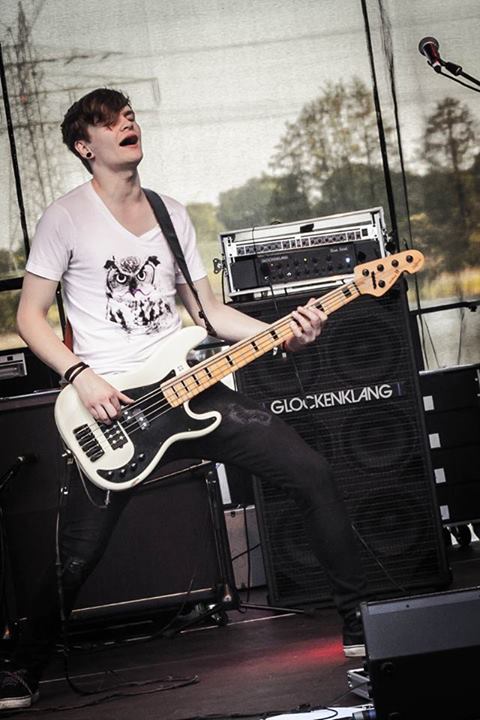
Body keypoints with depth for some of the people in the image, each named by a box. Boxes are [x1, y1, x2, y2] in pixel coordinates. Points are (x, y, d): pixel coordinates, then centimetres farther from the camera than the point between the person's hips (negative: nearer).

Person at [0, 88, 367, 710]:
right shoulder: (65, 219, -2)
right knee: (76, 558, -4)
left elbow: (206, 308, 15)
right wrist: (81, 377, -14)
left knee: (312, 474, -6)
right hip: (110, 405, -4)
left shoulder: (171, 213, 14)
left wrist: (281, 334, 0)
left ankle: (358, 616, 7)